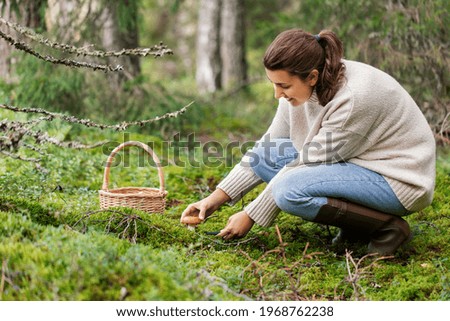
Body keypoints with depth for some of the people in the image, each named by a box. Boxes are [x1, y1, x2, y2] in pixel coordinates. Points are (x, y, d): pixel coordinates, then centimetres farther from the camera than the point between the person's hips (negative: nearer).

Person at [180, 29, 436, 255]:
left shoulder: (354, 97, -30)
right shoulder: (301, 86, -7)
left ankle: (386, 226, -10)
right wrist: (216, 199, -3)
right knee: (264, 156, -1)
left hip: (398, 180, -9)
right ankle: (355, 223, 2)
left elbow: (310, 164, -24)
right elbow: (267, 148, 2)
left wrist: (251, 216, -17)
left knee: (290, 190, -27)